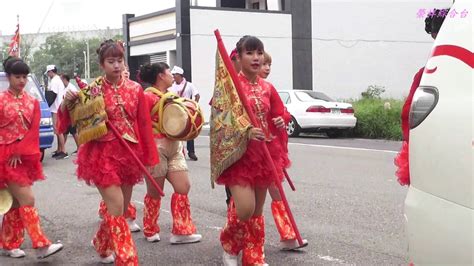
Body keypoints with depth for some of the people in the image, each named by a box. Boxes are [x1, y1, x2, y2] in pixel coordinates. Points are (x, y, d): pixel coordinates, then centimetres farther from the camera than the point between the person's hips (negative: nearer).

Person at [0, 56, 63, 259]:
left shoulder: (32, 102, 8)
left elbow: (34, 131, 1)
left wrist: (20, 152, -10)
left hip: (25, 157, 5)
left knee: (17, 202, 11)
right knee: (27, 200, -11)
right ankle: (41, 245, -10)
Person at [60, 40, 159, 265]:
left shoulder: (135, 89, 2)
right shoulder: (93, 90, -4)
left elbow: (144, 124, 4)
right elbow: (70, 119, 0)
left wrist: (148, 157, 4)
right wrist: (68, 102, -21)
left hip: (129, 153, 4)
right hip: (103, 153, -4)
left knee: (121, 208, 14)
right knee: (117, 208, -11)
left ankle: (102, 244, 41)